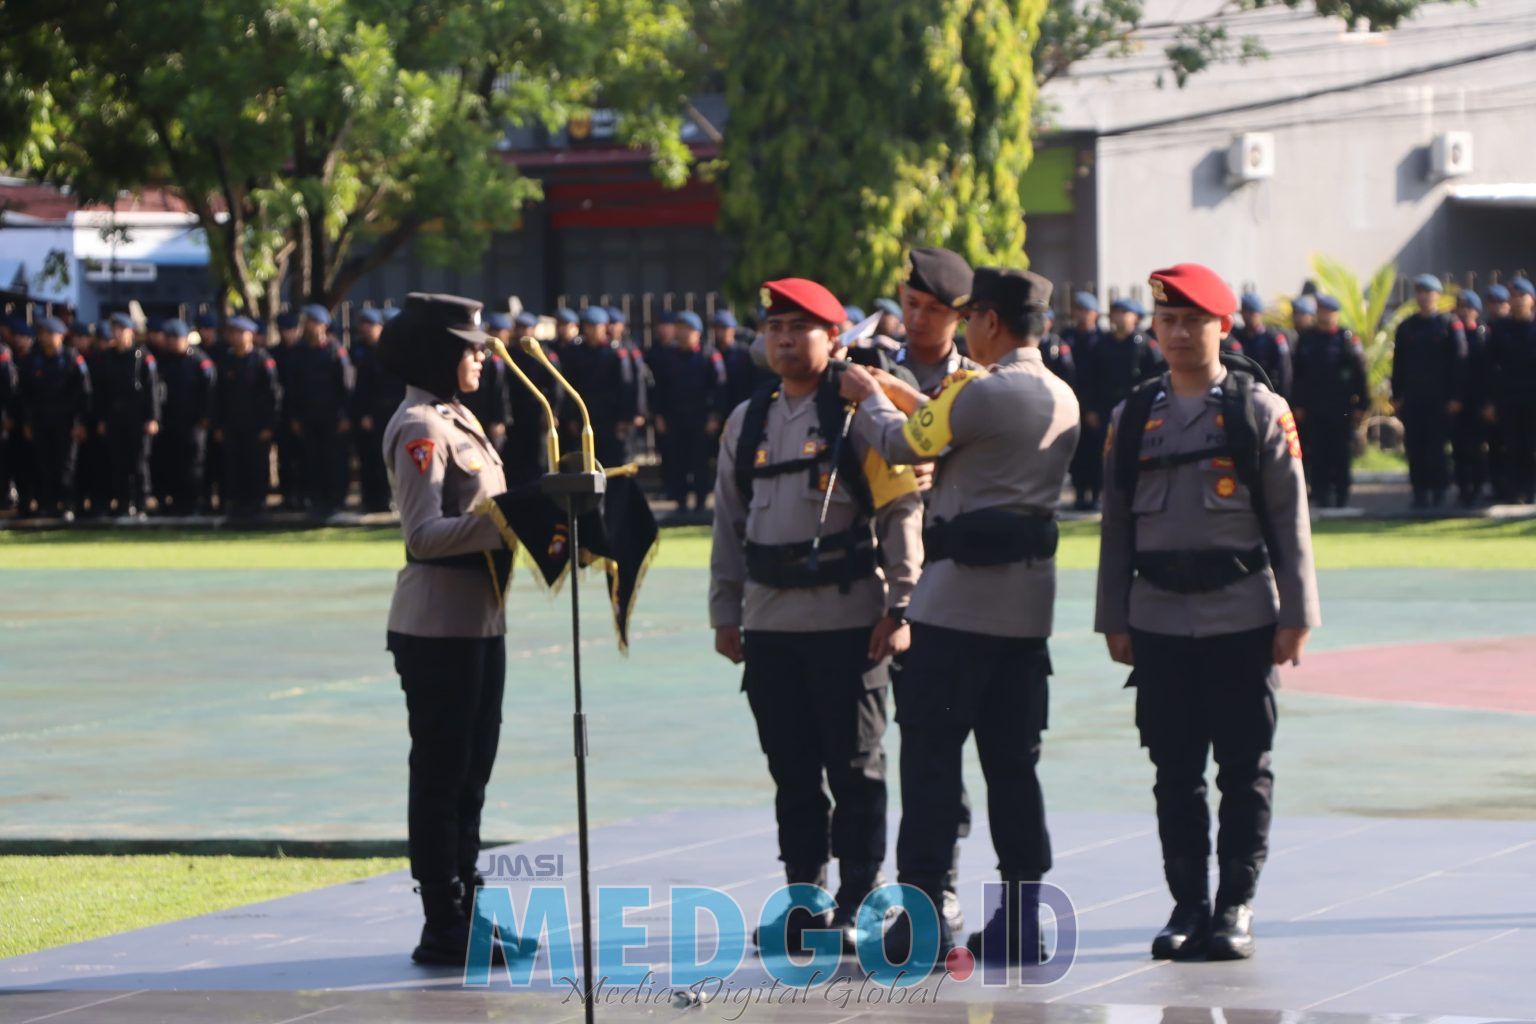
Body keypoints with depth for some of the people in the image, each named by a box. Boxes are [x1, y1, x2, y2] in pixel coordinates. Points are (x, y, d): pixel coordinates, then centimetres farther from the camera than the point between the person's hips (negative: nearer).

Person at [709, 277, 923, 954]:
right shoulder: (747, 422, 13)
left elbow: (901, 510, -5)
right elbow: (729, 522, 18)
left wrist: (898, 608, -10)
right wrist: (725, 613, 14)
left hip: (848, 618, -5)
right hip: (771, 623, 5)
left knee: (855, 766, 0)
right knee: (792, 770, 9)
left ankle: (857, 904, 6)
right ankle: (805, 901, 16)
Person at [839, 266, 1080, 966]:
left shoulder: (982, 393, -15)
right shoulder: (1061, 398, 11)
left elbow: (904, 444, -3)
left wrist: (869, 396, 15)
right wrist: (899, 392, 25)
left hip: (960, 597, -7)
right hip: (1028, 601, 7)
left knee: (931, 753, -2)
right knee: (1013, 759, 10)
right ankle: (1021, 916, 9)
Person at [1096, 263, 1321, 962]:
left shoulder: (1260, 411, 0)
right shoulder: (1133, 417, 8)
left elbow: (1290, 520, 0)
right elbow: (1117, 524, 11)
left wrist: (1294, 616, -5)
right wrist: (1113, 620, 7)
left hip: (1242, 613, -2)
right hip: (1159, 618, 3)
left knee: (1245, 767, 1)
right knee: (1175, 769, 5)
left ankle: (1236, 906, 7)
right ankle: (1188, 904, 12)